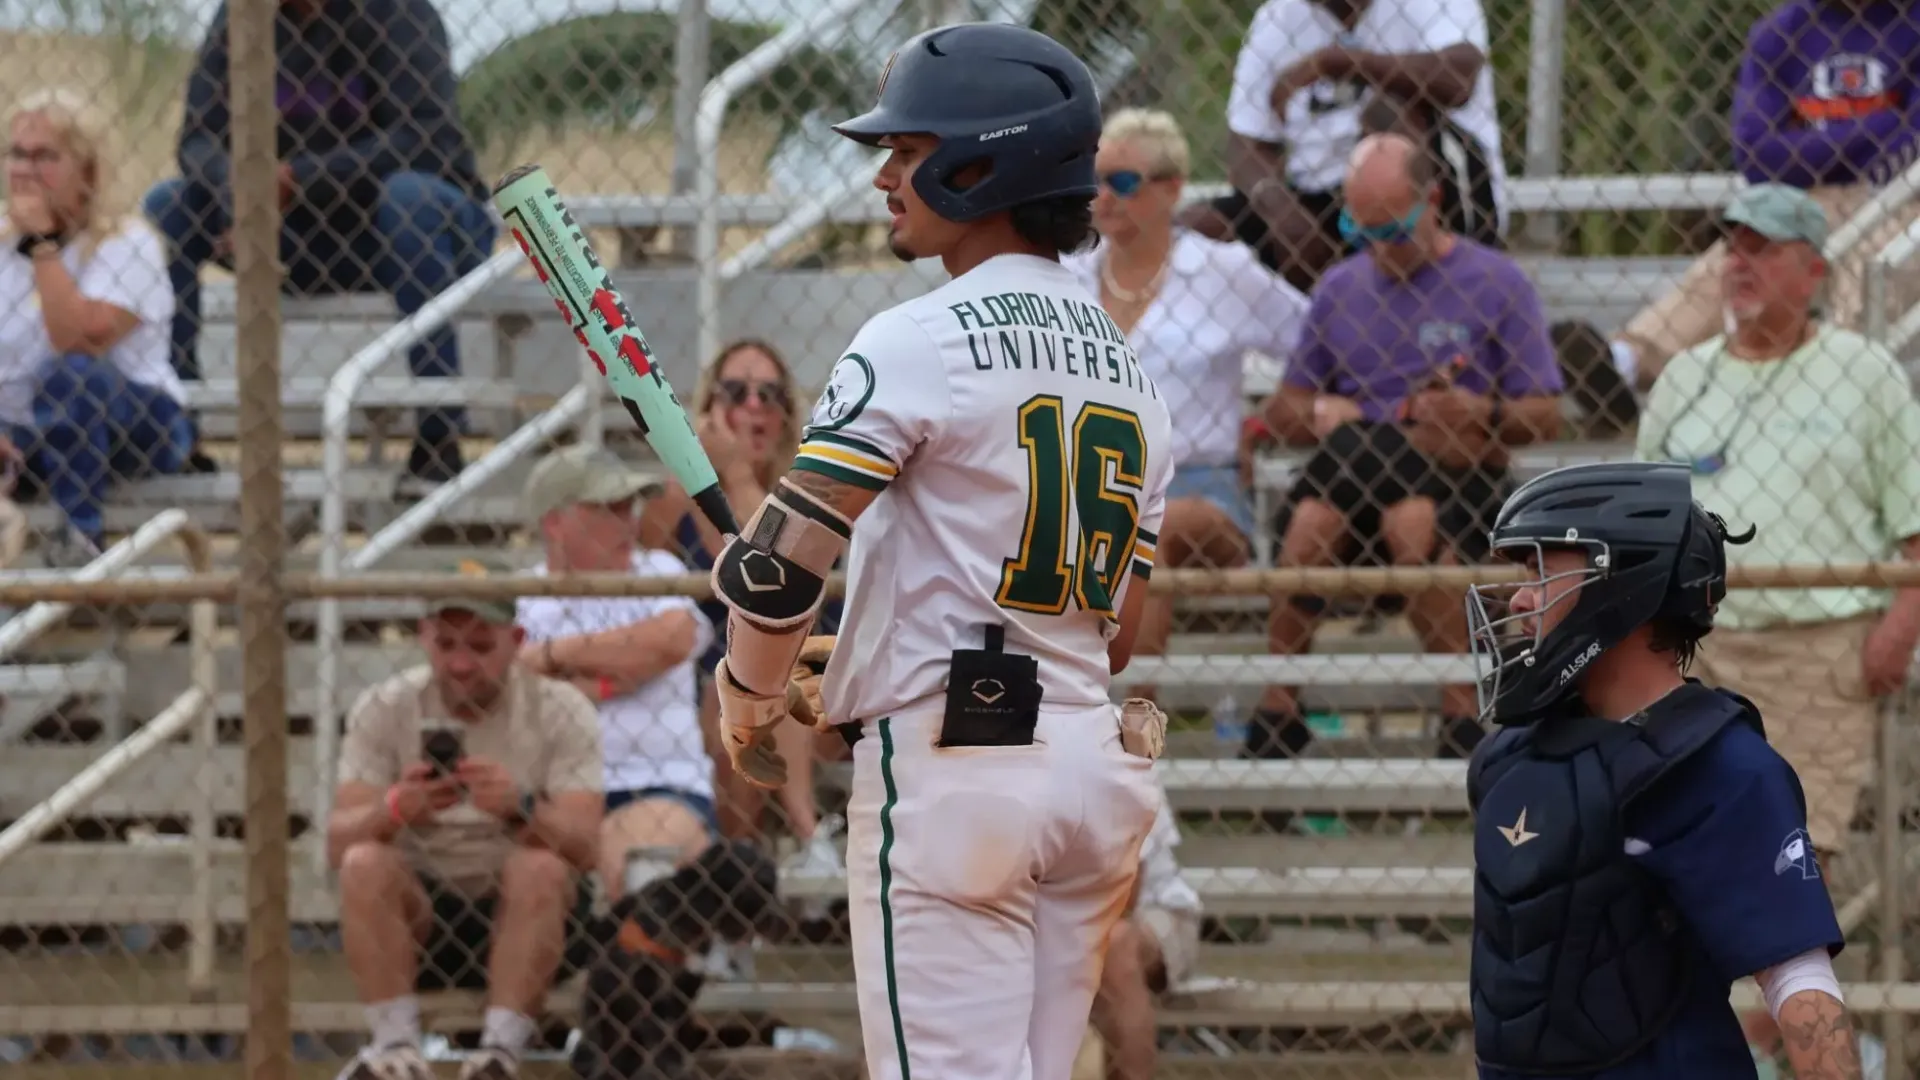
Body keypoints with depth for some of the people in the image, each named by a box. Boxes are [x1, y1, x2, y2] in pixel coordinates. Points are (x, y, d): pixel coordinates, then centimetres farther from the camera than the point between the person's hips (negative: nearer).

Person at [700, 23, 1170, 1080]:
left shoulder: (921, 342, -10)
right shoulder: (1130, 370, 14)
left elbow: (781, 561, -16)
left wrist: (750, 704, 3)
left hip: (950, 778, -8)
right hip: (1097, 764, 8)